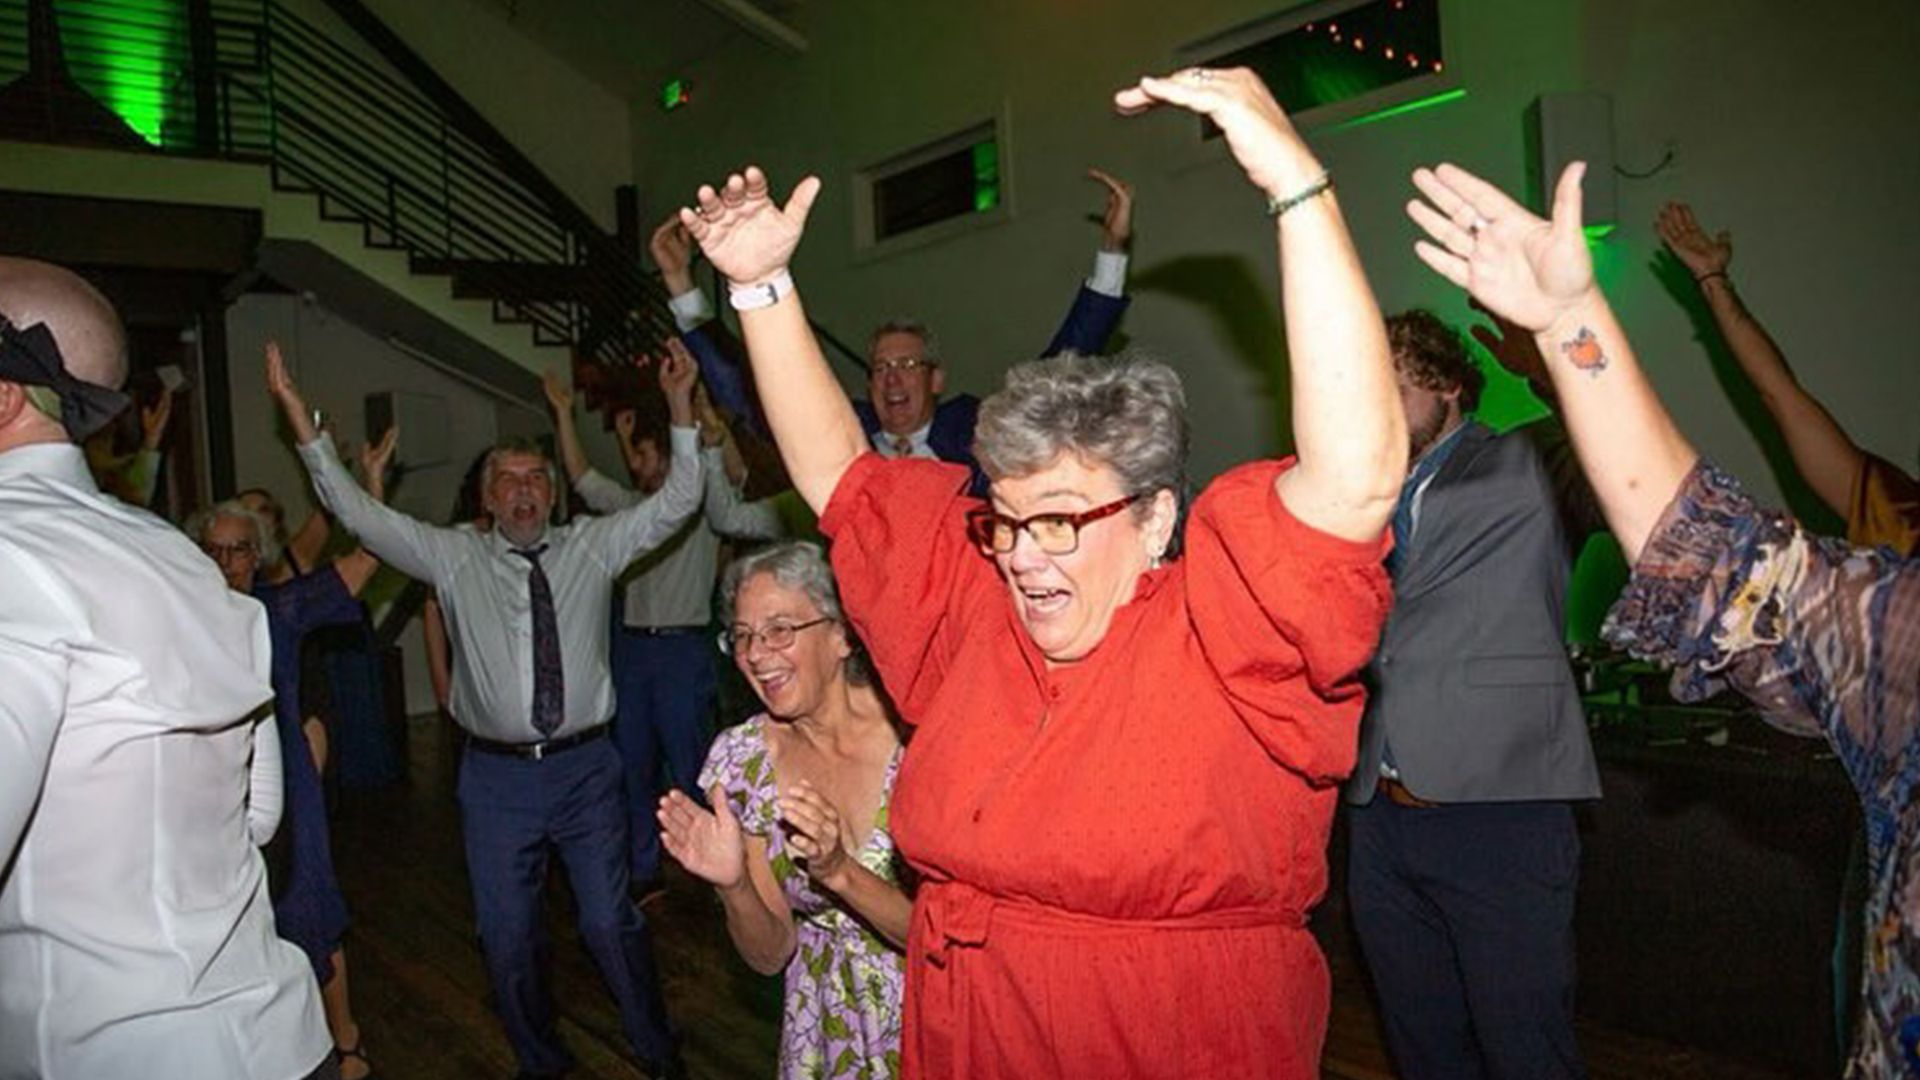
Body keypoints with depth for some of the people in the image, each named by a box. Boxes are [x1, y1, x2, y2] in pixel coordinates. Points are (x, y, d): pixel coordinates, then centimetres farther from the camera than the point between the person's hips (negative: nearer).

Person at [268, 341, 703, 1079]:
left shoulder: (592, 547, 3)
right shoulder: (454, 557, 3)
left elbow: (677, 499, -2)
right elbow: (359, 514, -1)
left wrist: (679, 409, -13)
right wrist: (301, 420, -8)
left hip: (586, 768, -1)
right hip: (496, 774, 1)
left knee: (610, 922, 5)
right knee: (507, 937, 11)